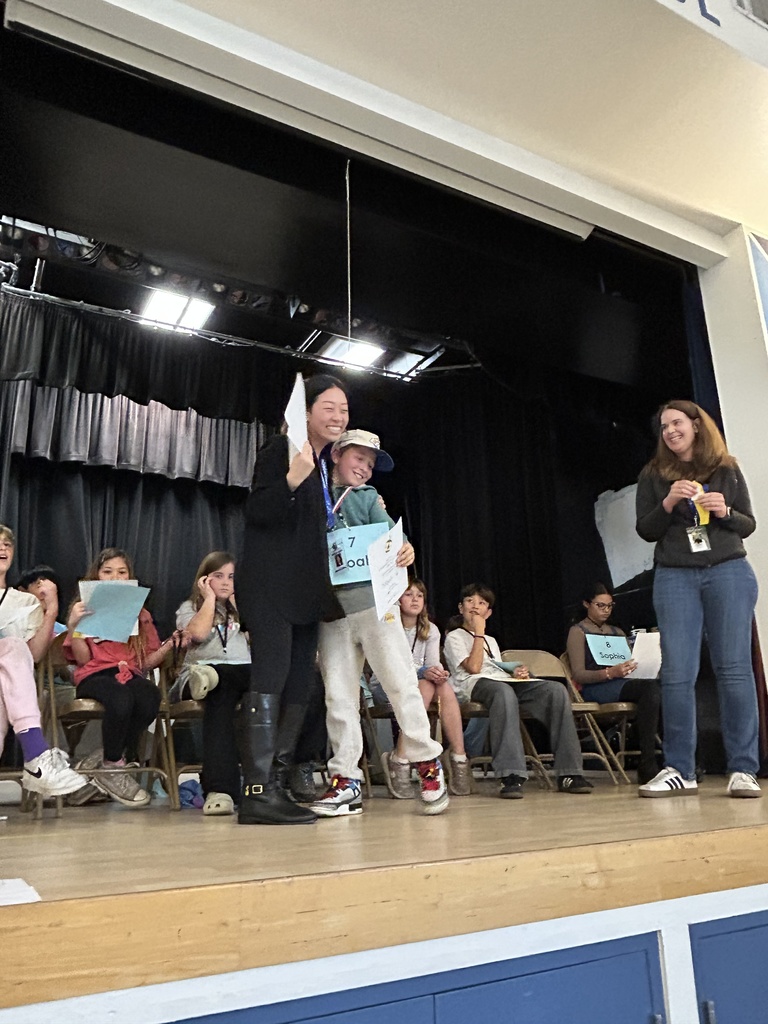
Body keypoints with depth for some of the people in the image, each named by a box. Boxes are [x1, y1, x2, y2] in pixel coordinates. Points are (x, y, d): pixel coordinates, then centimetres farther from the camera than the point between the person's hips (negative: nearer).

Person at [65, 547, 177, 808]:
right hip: (95, 675, -3)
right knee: (121, 699, -38)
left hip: (130, 675, 3)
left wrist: (169, 645, -4)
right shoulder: (86, 608, 14)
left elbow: (146, 661, 13)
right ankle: (113, 767, -13)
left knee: (151, 697, -35)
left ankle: (104, 760, -12)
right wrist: (73, 626, -12)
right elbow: (82, 659, 2)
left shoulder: (140, 614, 22)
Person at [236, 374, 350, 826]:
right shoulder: (282, 449, -6)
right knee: (270, 681, -11)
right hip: (273, 587, -9)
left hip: (307, 591, 9)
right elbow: (258, 513, -16)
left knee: (300, 687, 7)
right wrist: (293, 478, -29)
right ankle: (257, 793, -7)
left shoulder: (327, 465, 19)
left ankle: (276, 786, 14)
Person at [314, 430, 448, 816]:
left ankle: (427, 762, 12)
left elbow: (387, 529, -5)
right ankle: (346, 778, 12)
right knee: (338, 693, 4)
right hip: (330, 605, 1)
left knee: (400, 682, -1)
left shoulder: (367, 498, 14)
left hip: (372, 597, 0)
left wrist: (403, 548, -26)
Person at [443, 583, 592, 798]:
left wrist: (515, 673, 7)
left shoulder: (491, 641, 36)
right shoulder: (454, 637, 15)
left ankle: (568, 773, -24)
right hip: (475, 684, -6)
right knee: (503, 692, -43)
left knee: (556, 689, -21)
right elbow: (473, 667, -3)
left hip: (506, 681, 6)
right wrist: (479, 633, 4)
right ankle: (511, 775, -49)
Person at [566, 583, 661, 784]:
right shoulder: (578, 632, 8)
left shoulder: (617, 632, 29)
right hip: (595, 688, -6)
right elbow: (578, 675, -4)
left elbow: (631, 665, 24)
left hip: (623, 684, 6)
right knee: (651, 688, -32)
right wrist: (610, 672, -21)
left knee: (656, 686, -28)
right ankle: (647, 766, -32)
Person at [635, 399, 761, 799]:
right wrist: (668, 504, -11)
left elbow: (748, 524, 11)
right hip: (675, 577, 0)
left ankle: (743, 769, 7)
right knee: (677, 674, -2)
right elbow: (645, 531, 6)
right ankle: (679, 770, 5)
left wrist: (725, 512, -9)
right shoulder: (654, 475, 9)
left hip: (729, 572, 0)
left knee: (734, 669, -1)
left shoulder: (727, 470, 9)